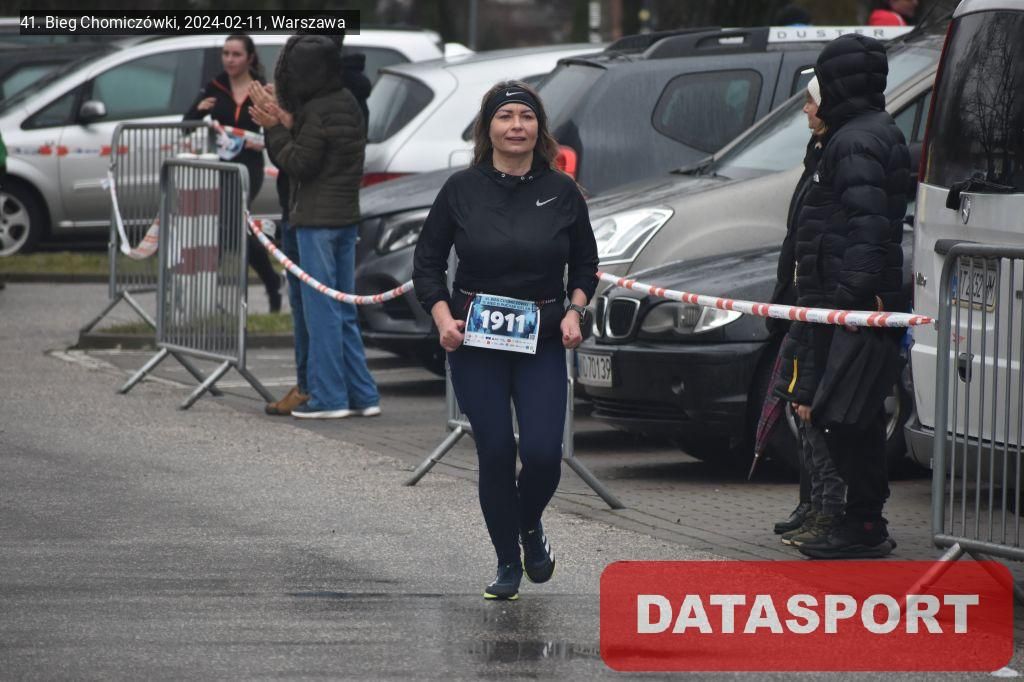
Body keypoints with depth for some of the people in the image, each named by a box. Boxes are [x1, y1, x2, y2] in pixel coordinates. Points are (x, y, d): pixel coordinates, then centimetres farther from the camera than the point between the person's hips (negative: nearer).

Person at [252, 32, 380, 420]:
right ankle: (362, 395, 13)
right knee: (343, 309, 13)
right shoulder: (347, 104, 12)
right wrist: (287, 125, 7)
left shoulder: (317, 112, -17)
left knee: (321, 310, -4)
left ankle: (328, 397, -2)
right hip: (346, 217, 9)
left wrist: (275, 127, -7)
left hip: (317, 220, -9)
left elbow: (299, 164, -15)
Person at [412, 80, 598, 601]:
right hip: (475, 342, 0)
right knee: (495, 453, -2)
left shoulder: (562, 192, 0)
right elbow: (427, 262, 5)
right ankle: (507, 563, 15)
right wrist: (443, 318, -9)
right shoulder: (462, 190, -3)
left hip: (542, 342, 1)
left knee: (542, 451, -10)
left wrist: (575, 310, -4)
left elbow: (585, 263, 13)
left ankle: (530, 525, 23)